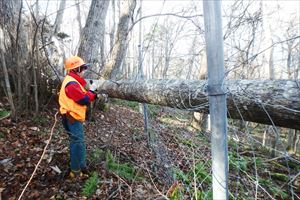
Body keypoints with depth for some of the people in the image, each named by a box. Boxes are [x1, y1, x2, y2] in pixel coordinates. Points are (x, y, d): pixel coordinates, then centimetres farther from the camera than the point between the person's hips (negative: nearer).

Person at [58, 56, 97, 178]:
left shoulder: (74, 81, 13)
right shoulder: (72, 84, -22)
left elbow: (83, 97, 14)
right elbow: (84, 100, -23)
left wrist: (94, 93, 5)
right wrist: (91, 90, -9)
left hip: (75, 117, 11)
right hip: (72, 118, -11)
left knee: (79, 142, 19)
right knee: (77, 143, -1)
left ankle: (81, 165, 34)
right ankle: (75, 171, 13)